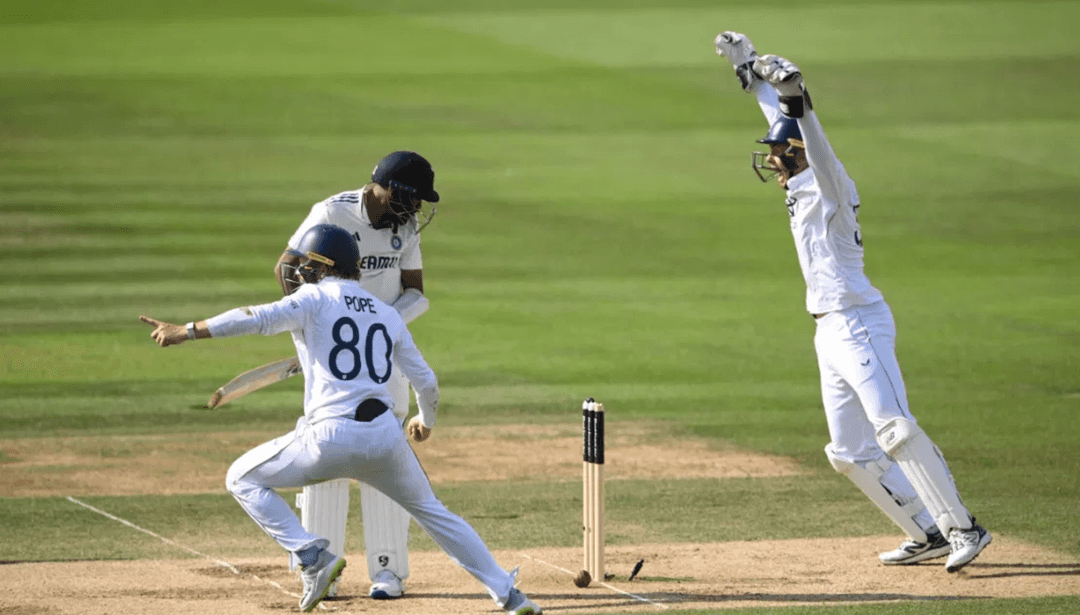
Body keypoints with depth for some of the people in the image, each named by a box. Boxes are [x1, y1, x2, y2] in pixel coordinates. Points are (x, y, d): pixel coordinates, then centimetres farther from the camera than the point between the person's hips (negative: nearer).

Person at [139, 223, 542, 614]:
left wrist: (187, 332, -16)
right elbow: (425, 380, 22)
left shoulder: (316, 299, 3)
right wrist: (426, 421, 43)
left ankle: (312, 556, -4)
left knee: (243, 480, 12)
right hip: (385, 435, 5)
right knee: (429, 510, 25)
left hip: (330, 436, -5)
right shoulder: (387, 314, 19)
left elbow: (259, 318, -14)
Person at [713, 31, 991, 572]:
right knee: (851, 453, 8)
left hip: (858, 322, -10)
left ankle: (962, 529, -24)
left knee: (894, 429, -22)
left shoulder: (829, 186, -8)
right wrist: (750, 72, 35)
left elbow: (814, 143, -30)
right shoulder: (801, 188, 16)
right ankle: (929, 535, 11)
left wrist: (795, 97, -46)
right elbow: (784, 125, 29)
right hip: (831, 331, 10)